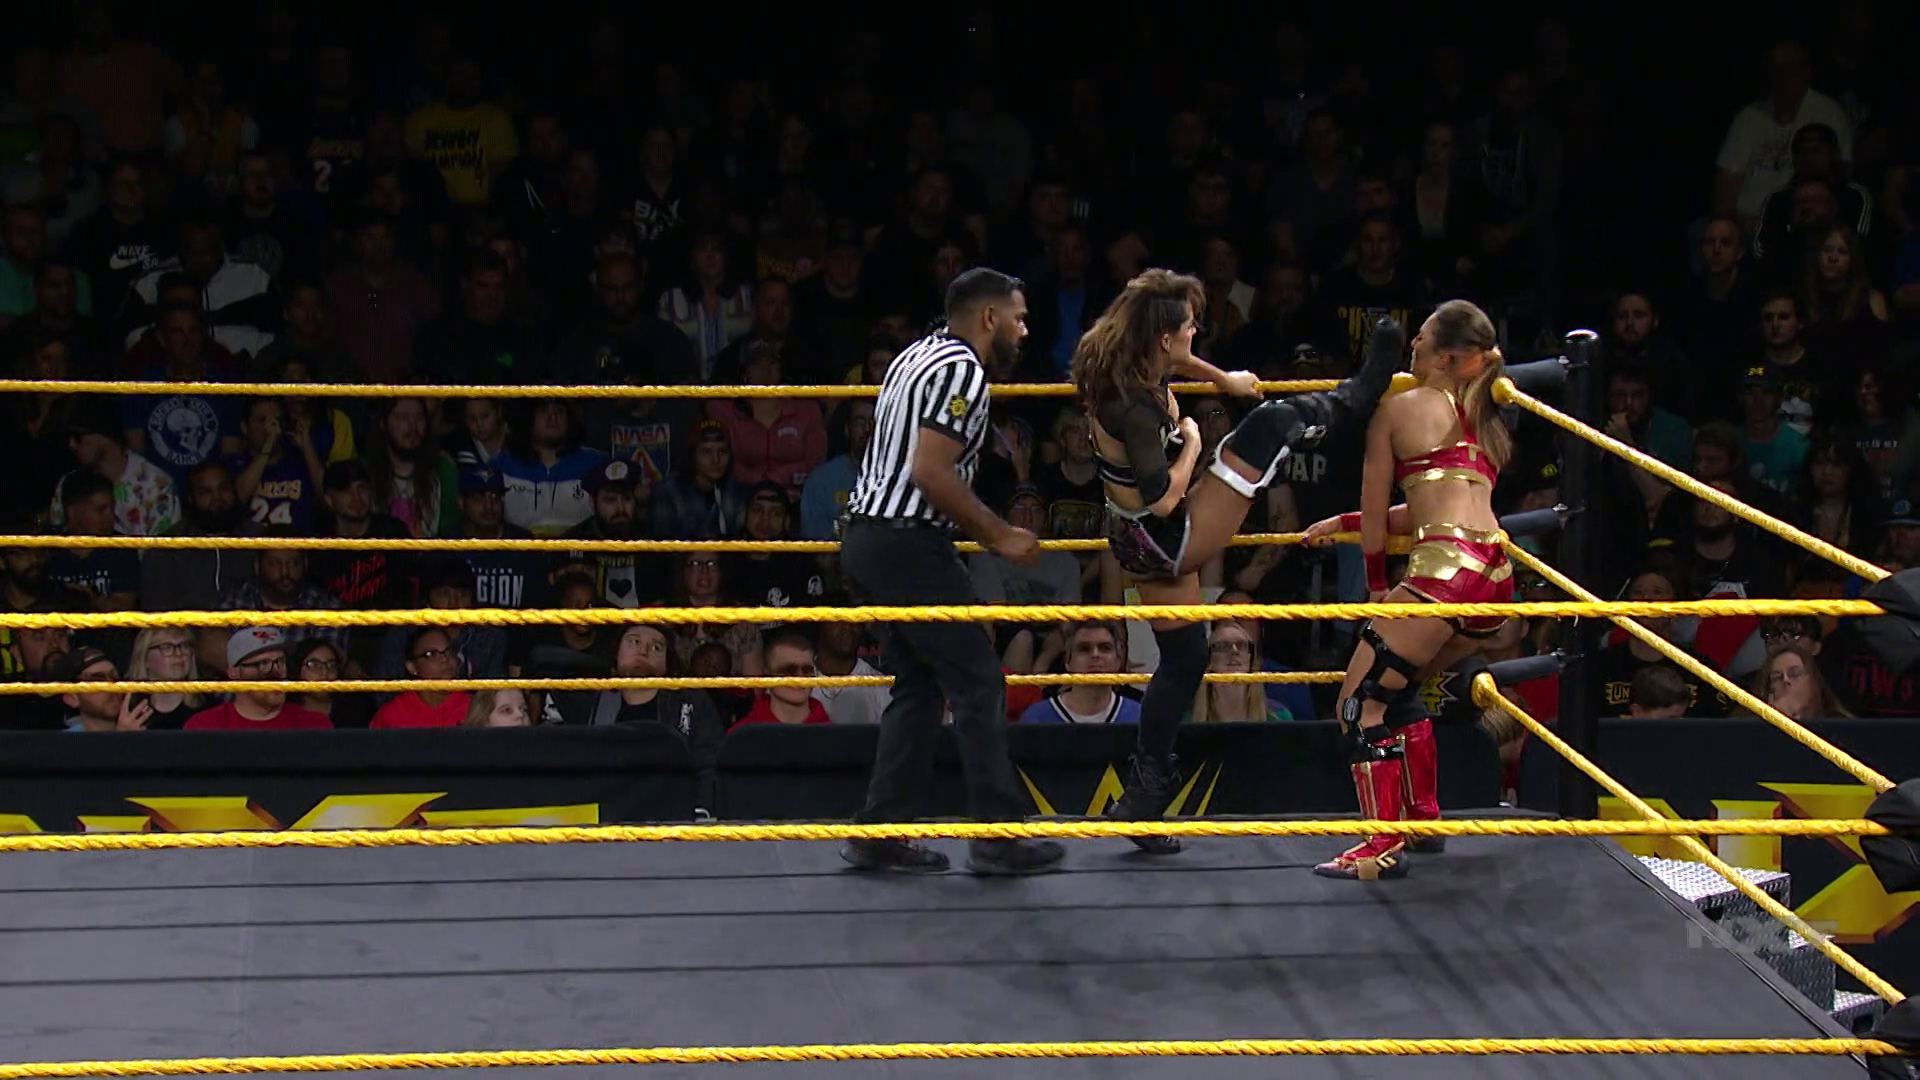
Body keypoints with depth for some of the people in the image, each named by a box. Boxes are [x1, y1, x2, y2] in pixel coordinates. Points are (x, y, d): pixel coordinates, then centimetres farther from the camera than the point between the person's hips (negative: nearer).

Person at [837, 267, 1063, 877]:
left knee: (918, 687, 14)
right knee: (978, 684, -4)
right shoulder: (962, 370, -13)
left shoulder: (920, 356, 18)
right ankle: (996, 837, -2)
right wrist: (1000, 535, -13)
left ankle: (878, 834, 12)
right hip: (908, 546, -10)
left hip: (868, 540, 10)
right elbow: (931, 472, -21)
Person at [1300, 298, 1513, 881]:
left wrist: (1376, 585, 24)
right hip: (1496, 576, 8)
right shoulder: (1484, 420, 25)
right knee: (1399, 686, 27)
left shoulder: (1401, 407, 5)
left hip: (1444, 571, -8)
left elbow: (1376, 511, 10)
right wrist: (1341, 524, 37)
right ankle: (1421, 817, 30)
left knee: (1361, 700, -2)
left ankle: (1384, 846, -10)